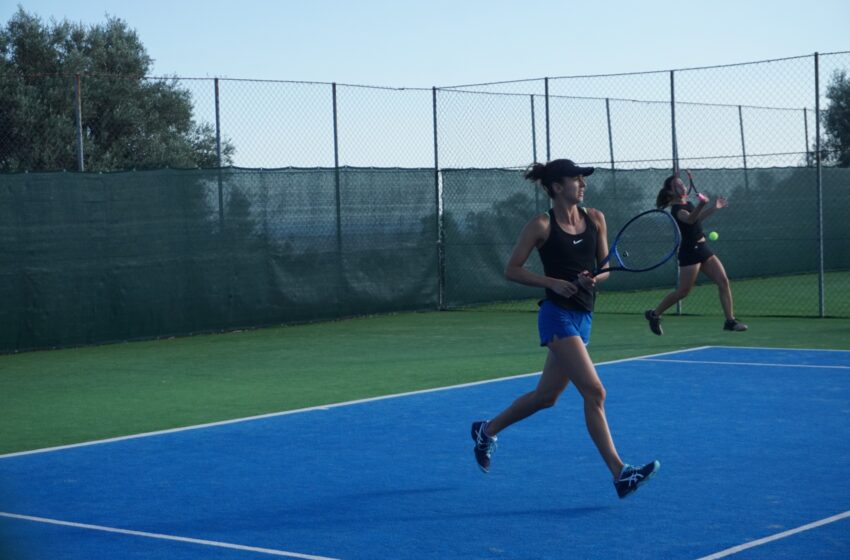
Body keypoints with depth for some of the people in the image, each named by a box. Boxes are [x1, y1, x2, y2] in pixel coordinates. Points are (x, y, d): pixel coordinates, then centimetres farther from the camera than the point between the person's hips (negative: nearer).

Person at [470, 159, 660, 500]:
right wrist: (552, 282, -17)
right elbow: (512, 270, -4)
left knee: (546, 396, 17)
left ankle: (488, 430, 39)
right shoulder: (541, 226, -8)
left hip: (582, 317, 7)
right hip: (558, 316, -7)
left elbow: (605, 267, 11)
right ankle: (620, 474, -16)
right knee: (594, 393, -16)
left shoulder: (595, 219, 7)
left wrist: (594, 278, -12)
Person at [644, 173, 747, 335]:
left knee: (723, 281, -1)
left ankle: (730, 321, 0)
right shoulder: (677, 209, -18)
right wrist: (701, 205, -58)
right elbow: (690, 219, -41)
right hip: (690, 252, -8)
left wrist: (713, 207, 31)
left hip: (702, 249, 8)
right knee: (683, 291, -3)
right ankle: (654, 314, 15)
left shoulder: (688, 203, 11)